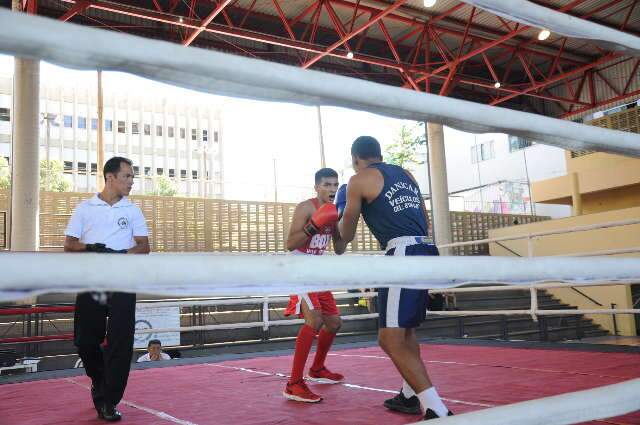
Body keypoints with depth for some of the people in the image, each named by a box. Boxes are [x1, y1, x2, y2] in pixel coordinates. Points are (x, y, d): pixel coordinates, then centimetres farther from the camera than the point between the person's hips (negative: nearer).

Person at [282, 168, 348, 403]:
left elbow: (339, 250, 10)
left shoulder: (333, 211, 9)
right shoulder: (305, 207, -14)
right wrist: (314, 225, -30)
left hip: (317, 272, 9)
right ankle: (294, 384, -22)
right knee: (315, 319, -25)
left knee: (334, 322, 14)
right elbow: (289, 244, -22)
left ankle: (317, 369, 36)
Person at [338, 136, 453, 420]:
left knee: (391, 339, -9)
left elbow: (346, 236, 11)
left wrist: (343, 216, 31)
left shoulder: (359, 180, 2)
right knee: (406, 329, 22)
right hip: (425, 253, 8)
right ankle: (410, 396, 33)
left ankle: (437, 411, -16)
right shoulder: (405, 174, 21)